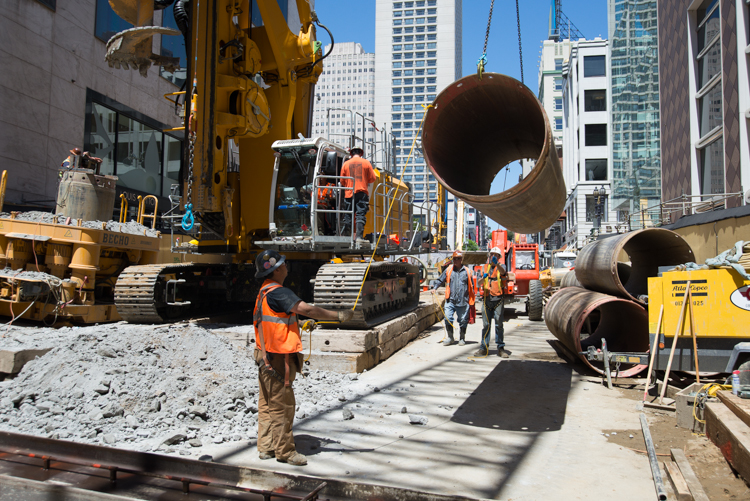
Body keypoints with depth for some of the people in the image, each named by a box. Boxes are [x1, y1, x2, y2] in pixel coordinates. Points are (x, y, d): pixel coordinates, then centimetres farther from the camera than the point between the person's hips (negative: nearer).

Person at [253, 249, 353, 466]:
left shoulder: (264, 291, 12)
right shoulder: (277, 292, -19)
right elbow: (306, 309, -29)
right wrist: (338, 316, -25)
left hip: (266, 356, 10)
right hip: (277, 358, -10)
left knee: (267, 403, 15)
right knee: (282, 404, 0)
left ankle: (266, 447, 24)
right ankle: (285, 451, 10)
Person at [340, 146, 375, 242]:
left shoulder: (346, 164, 6)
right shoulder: (366, 163, 3)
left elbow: (342, 181, 10)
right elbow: (372, 178, 4)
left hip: (349, 193, 1)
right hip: (362, 193, -1)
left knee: (347, 216, 6)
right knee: (361, 215, -3)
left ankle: (345, 237, 8)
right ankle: (359, 236, -12)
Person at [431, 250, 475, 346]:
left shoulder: (466, 271, 6)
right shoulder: (448, 270, 7)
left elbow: (471, 286, 12)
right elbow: (440, 280, 13)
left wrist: (471, 300, 11)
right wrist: (434, 287, -3)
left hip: (463, 301, 0)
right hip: (450, 300, 0)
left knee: (463, 320, 8)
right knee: (448, 318, -7)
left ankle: (462, 338, 25)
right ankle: (450, 338, 10)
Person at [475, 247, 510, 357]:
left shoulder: (501, 266, 6)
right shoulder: (484, 267, 15)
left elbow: (502, 271, -20)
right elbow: (479, 283, 9)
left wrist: (496, 263, -40)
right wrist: (483, 278, -15)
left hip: (498, 299, -2)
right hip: (486, 299, 2)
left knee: (499, 324, 1)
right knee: (486, 324, 4)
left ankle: (501, 348, 7)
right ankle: (484, 348, 8)